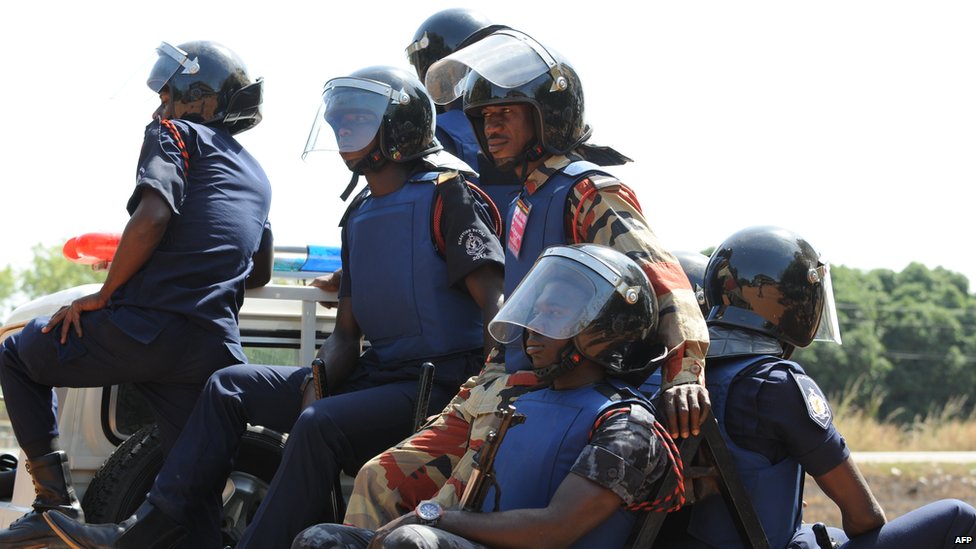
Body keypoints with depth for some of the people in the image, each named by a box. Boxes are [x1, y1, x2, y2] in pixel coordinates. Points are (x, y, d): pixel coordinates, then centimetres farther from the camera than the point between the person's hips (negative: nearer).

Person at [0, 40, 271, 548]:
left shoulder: (175, 134, 5)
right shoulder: (256, 177, 27)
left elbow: (151, 219, -13)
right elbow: (261, 272, 38)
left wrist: (103, 295, -5)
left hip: (146, 327, -6)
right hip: (215, 349, 6)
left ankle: (56, 502, 5)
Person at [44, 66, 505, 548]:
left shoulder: (443, 194, -7)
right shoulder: (359, 215, 18)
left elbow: (493, 304, -16)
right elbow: (346, 332, 16)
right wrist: (319, 381, -5)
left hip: (439, 382, -9)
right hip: (373, 373, 9)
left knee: (320, 425, -33)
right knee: (229, 386, 3)